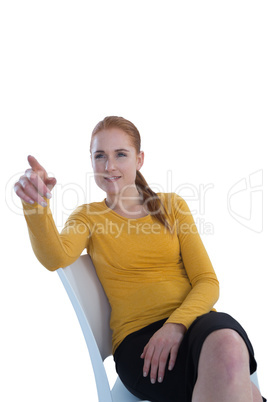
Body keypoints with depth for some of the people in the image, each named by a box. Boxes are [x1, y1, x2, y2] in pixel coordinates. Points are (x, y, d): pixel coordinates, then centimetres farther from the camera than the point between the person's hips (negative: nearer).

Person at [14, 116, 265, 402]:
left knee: (227, 345, -37)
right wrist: (36, 206, -32)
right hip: (138, 337, -2)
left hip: (193, 321, 3)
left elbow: (208, 282, 6)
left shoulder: (172, 206, 14)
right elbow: (55, 258, -12)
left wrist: (177, 324, -14)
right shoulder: (86, 217, 12)